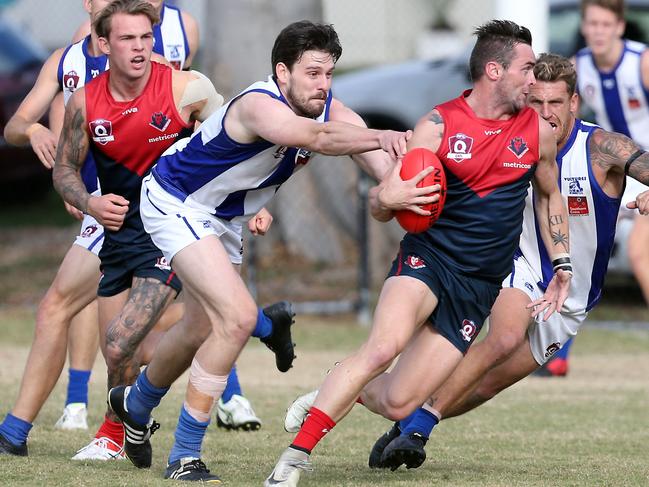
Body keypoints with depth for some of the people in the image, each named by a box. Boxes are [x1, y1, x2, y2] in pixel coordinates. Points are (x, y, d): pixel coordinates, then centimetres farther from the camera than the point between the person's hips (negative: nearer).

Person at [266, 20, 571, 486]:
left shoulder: (538, 129, 5)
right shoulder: (438, 125, -5)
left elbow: (550, 195, 25)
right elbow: (382, 206, -2)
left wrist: (561, 263, 16)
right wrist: (388, 198, -26)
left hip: (479, 286, 3)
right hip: (427, 256, -3)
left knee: (397, 403, -7)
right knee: (383, 347, -33)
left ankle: (345, 392, 28)